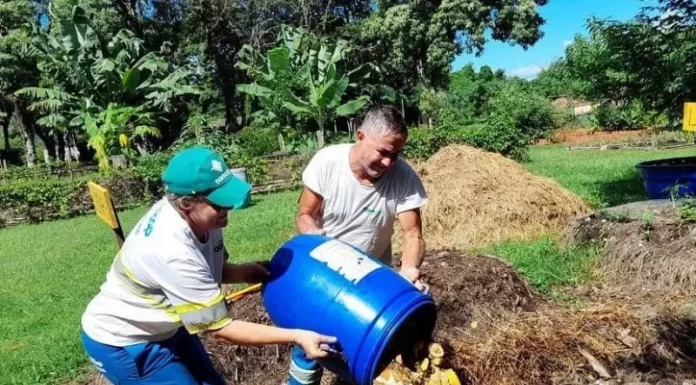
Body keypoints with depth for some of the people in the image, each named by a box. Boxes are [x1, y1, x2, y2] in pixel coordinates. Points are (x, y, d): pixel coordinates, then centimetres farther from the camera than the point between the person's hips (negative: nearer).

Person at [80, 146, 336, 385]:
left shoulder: (200, 216, -15)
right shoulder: (174, 253, -37)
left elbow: (210, 271, 3)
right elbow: (220, 328, -29)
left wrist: (243, 272, -18)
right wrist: (295, 337, -30)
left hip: (164, 329, 8)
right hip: (121, 343, -8)